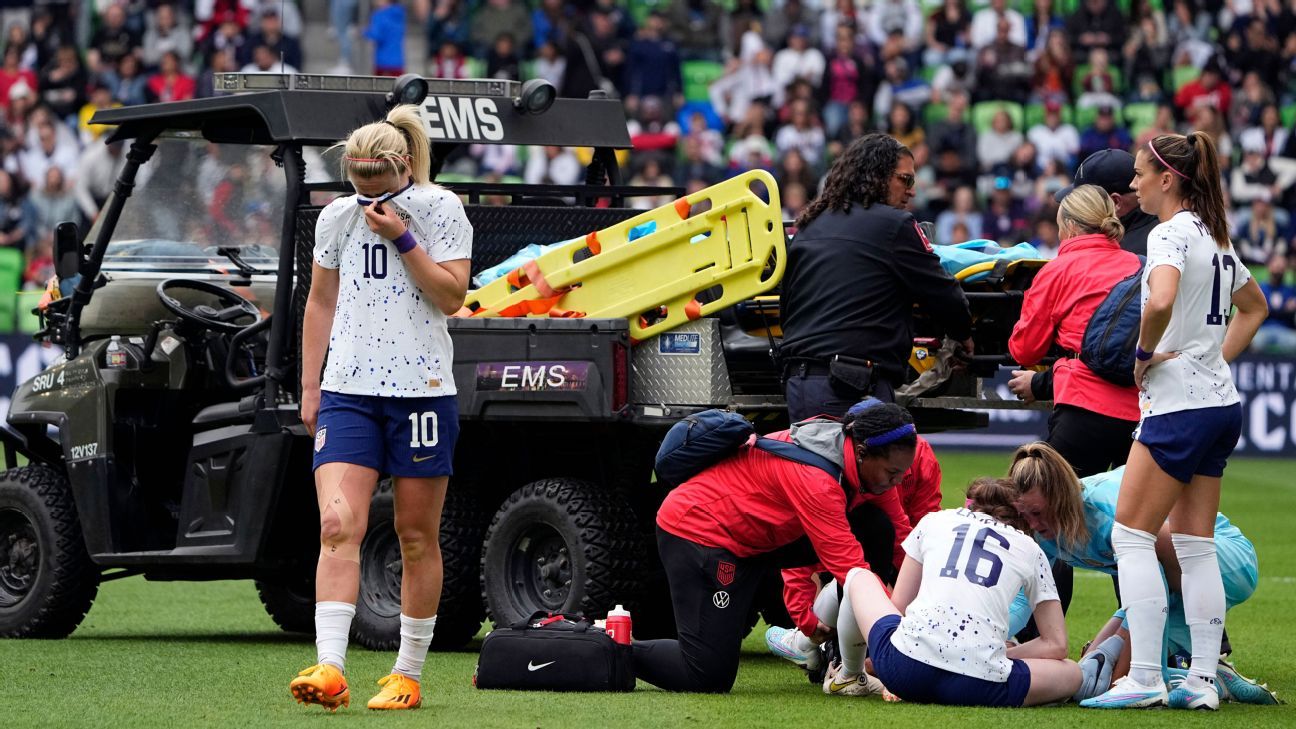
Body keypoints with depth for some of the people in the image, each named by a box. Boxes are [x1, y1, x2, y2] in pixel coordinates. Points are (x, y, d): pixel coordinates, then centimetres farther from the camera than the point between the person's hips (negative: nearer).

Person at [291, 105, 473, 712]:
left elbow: (451, 297, -9)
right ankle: (330, 670, -21)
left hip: (422, 389, -2)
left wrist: (401, 237, -15)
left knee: (417, 537, 4)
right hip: (347, 390, 2)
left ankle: (408, 674, 14)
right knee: (338, 526, -13)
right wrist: (309, 387, 15)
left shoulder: (440, 209, -2)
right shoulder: (336, 217, 8)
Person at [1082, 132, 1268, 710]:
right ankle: (1202, 680, 7)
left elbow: (1161, 301, -33)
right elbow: (1254, 307, 31)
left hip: (1180, 403, -9)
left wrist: (1142, 355, -17)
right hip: (1220, 402, 9)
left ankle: (1145, 679, -9)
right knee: (1195, 544, 9)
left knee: (1131, 536, -5)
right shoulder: (1216, 238, 15)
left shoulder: (1171, 233, -13)